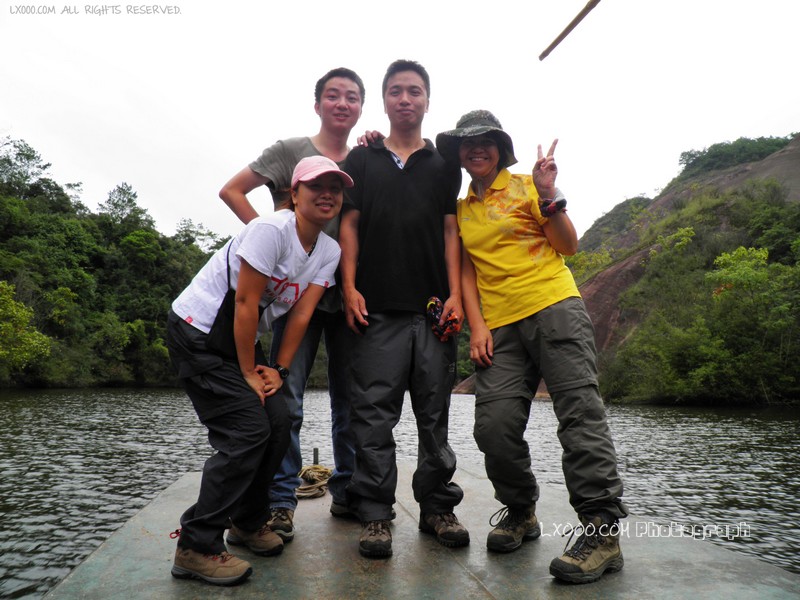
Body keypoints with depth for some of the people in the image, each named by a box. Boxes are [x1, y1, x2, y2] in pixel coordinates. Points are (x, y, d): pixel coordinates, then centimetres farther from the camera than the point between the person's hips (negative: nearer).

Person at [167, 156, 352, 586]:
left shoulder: (329, 251, 0)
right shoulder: (271, 229, -23)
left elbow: (301, 313, -2)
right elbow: (245, 304, -23)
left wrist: (278, 369, -7)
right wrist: (248, 373, -17)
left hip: (241, 337, 8)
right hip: (197, 332, -7)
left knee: (278, 424, 0)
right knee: (248, 431, -14)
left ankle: (249, 522, 22)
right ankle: (196, 547, -1)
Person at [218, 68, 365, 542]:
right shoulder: (291, 151, 4)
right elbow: (231, 191, 2)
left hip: (348, 292, 4)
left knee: (351, 399, 9)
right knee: (287, 397, -4)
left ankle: (347, 491, 22)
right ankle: (281, 501, 7)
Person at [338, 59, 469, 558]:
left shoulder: (444, 165, 16)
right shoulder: (361, 160, 15)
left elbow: (451, 232, 9)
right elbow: (349, 225, 9)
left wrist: (455, 294, -2)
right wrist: (350, 287, -3)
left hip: (433, 309, 1)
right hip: (377, 310, -1)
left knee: (435, 414, 5)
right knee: (374, 414, -2)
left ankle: (437, 507, 17)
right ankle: (376, 515, 8)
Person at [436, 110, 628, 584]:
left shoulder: (526, 186, 9)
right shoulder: (460, 209, 19)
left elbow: (569, 246, 4)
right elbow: (467, 272, 15)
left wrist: (548, 196, -10)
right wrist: (477, 326, 3)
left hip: (554, 305, -2)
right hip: (499, 326, 3)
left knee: (580, 411, -10)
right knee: (494, 424, -9)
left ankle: (602, 529, -2)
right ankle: (521, 513, 14)